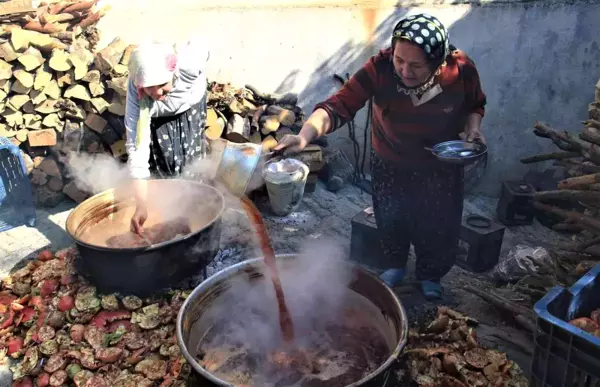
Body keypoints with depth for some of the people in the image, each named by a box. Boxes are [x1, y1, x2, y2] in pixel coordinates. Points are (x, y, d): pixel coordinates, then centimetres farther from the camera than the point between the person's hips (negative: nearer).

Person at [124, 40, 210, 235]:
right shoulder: (136, 95, -41)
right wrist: (141, 205, -49)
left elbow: (201, 49, -18)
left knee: (191, 155, -2)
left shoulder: (188, 62, -44)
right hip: (156, 115, 0)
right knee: (161, 162, -5)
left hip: (190, 103, 1)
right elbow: (137, 148, -42)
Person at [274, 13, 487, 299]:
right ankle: (396, 265, 49)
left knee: (438, 225, 14)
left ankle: (430, 275, 44)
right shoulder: (380, 68, -32)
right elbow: (339, 106, -41)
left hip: (440, 166, 1)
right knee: (390, 220, 17)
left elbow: (475, 104, -3)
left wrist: (473, 125, -23)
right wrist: (305, 136, -57)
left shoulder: (462, 70, -26)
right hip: (389, 163, 0)